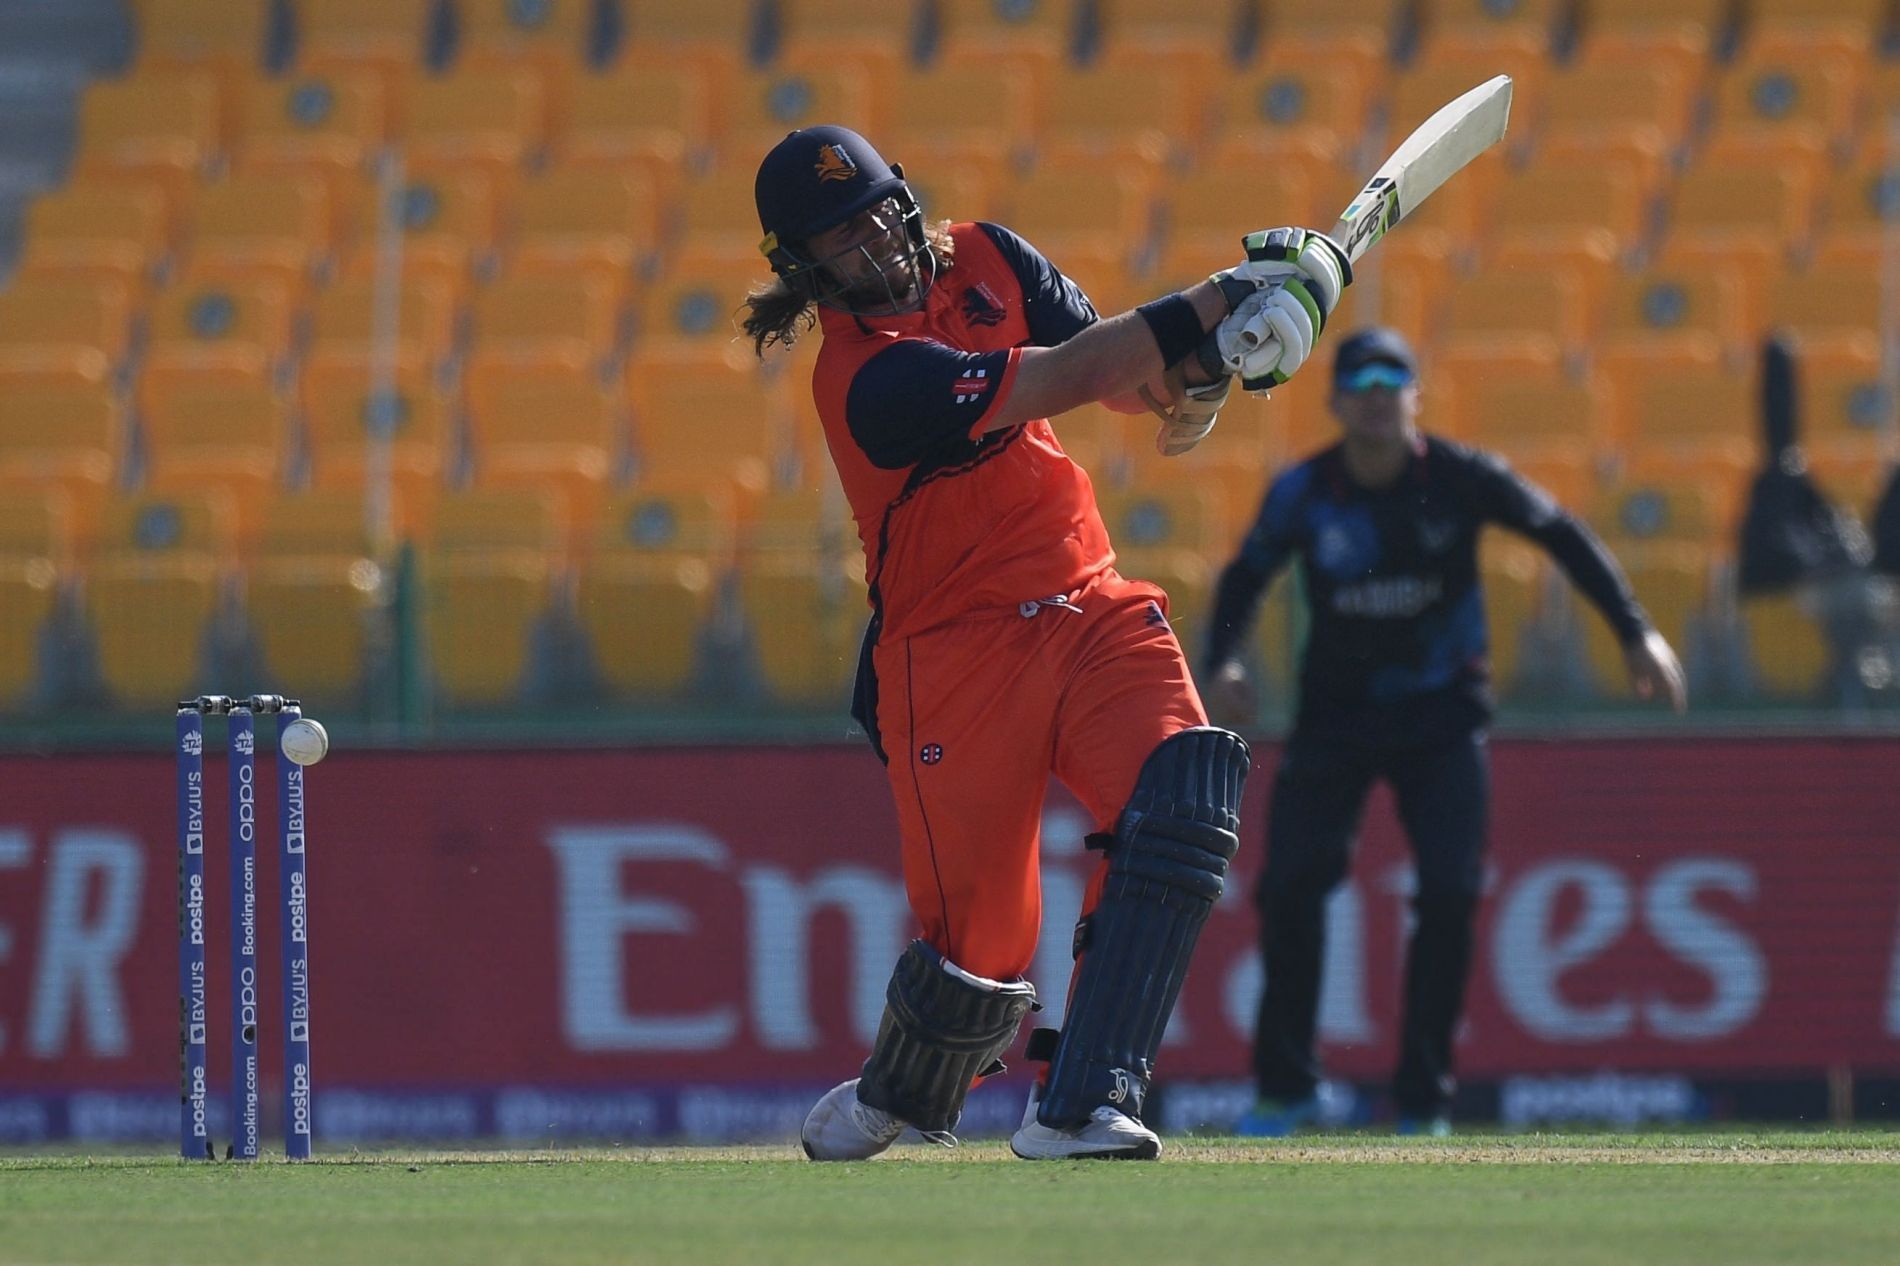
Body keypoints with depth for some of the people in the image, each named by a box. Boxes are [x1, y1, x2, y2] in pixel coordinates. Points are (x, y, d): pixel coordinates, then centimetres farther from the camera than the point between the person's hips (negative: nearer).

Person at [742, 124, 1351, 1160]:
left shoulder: (984, 261, 8)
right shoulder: (867, 376, -17)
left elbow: (1123, 382, 7)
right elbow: (1073, 374, -24)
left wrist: (1202, 362, -17)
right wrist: (1230, 296, -24)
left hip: (1089, 611, 6)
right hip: (955, 654, -6)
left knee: (1183, 798, -21)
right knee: (980, 938, -5)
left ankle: (1076, 1106, -23)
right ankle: (895, 1099, 31)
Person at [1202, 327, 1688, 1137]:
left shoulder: (1461, 478, -13)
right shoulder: (1304, 493, -10)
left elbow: (1560, 535, -3)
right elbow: (1245, 577, 3)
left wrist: (1634, 632, -8)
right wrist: (1223, 665, -16)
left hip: (1442, 713, -1)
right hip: (1335, 718, 1)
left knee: (1450, 894, -12)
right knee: (1289, 886, -9)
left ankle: (1423, 1100, -1)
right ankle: (1285, 1086, 7)